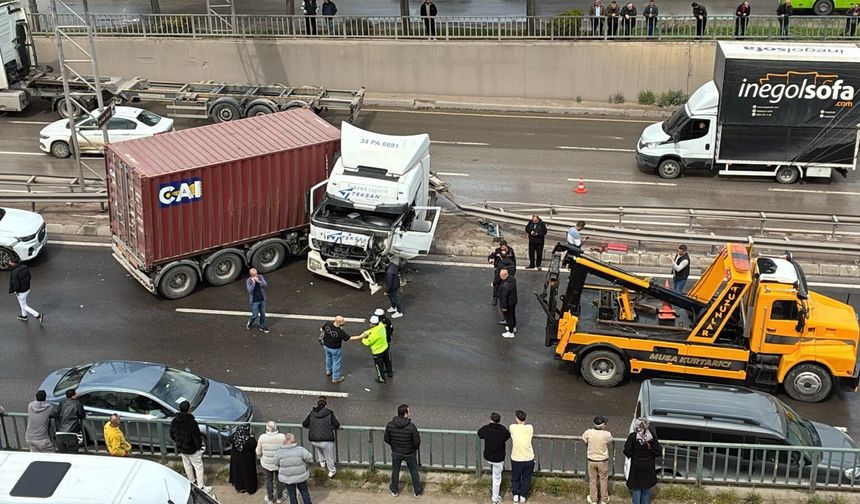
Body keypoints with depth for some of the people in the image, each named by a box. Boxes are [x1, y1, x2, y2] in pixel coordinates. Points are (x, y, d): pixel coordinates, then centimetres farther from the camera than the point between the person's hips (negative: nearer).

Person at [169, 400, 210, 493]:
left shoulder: (174, 421, -9)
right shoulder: (192, 422, -28)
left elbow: (172, 435, 4)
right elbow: (196, 437, -22)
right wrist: (199, 446, -5)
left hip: (181, 449, 6)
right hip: (192, 450, -6)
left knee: (187, 466, 25)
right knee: (198, 467, 6)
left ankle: (192, 481, 43)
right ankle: (201, 487, 11)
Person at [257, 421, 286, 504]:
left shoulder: (262, 438, -22)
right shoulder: (282, 437, -23)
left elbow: (258, 452, -11)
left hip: (266, 463, 0)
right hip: (280, 463, 0)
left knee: (268, 480, 24)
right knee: (279, 479, 24)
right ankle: (280, 497, 41)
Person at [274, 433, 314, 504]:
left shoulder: (279, 452, -15)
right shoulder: (300, 450, -18)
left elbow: (277, 463, -1)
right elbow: (309, 458, -8)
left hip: (287, 477, 0)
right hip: (301, 476, 0)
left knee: (292, 494, 16)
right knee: (304, 492, 18)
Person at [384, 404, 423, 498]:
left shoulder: (390, 425, -19)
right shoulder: (411, 427, -29)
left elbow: (386, 439, -6)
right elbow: (417, 442, -21)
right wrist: (415, 447, 4)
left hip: (396, 453, 2)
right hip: (410, 454, -2)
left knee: (395, 471, 25)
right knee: (414, 472, 20)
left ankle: (394, 490, 43)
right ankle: (418, 491, 35)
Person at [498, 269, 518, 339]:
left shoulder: (505, 286, -39)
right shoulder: (512, 277, -12)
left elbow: (504, 297, -29)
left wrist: (504, 307, -17)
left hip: (508, 303, -9)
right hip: (513, 300, 9)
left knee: (508, 317, 12)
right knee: (512, 315, 28)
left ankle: (511, 332, 29)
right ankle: (513, 327, 49)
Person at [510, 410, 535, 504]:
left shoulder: (513, 427, -14)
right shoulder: (530, 428, -13)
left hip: (516, 459, -1)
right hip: (529, 459, 1)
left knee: (515, 478, 23)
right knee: (526, 479, 21)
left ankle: (515, 495, 28)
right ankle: (523, 496, 31)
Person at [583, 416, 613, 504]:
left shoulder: (589, 432, -16)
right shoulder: (607, 434, -19)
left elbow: (584, 439, 4)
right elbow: (610, 443, 1)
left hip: (591, 460, 1)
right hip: (603, 461, -1)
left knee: (593, 480, 15)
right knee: (603, 480, 16)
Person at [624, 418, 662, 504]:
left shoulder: (632, 436, -17)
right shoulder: (652, 436, -12)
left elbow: (627, 452, -15)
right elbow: (658, 452, -9)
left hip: (636, 467, -1)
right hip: (649, 467, 2)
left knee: (636, 489, 13)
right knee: (647, 489, 17)